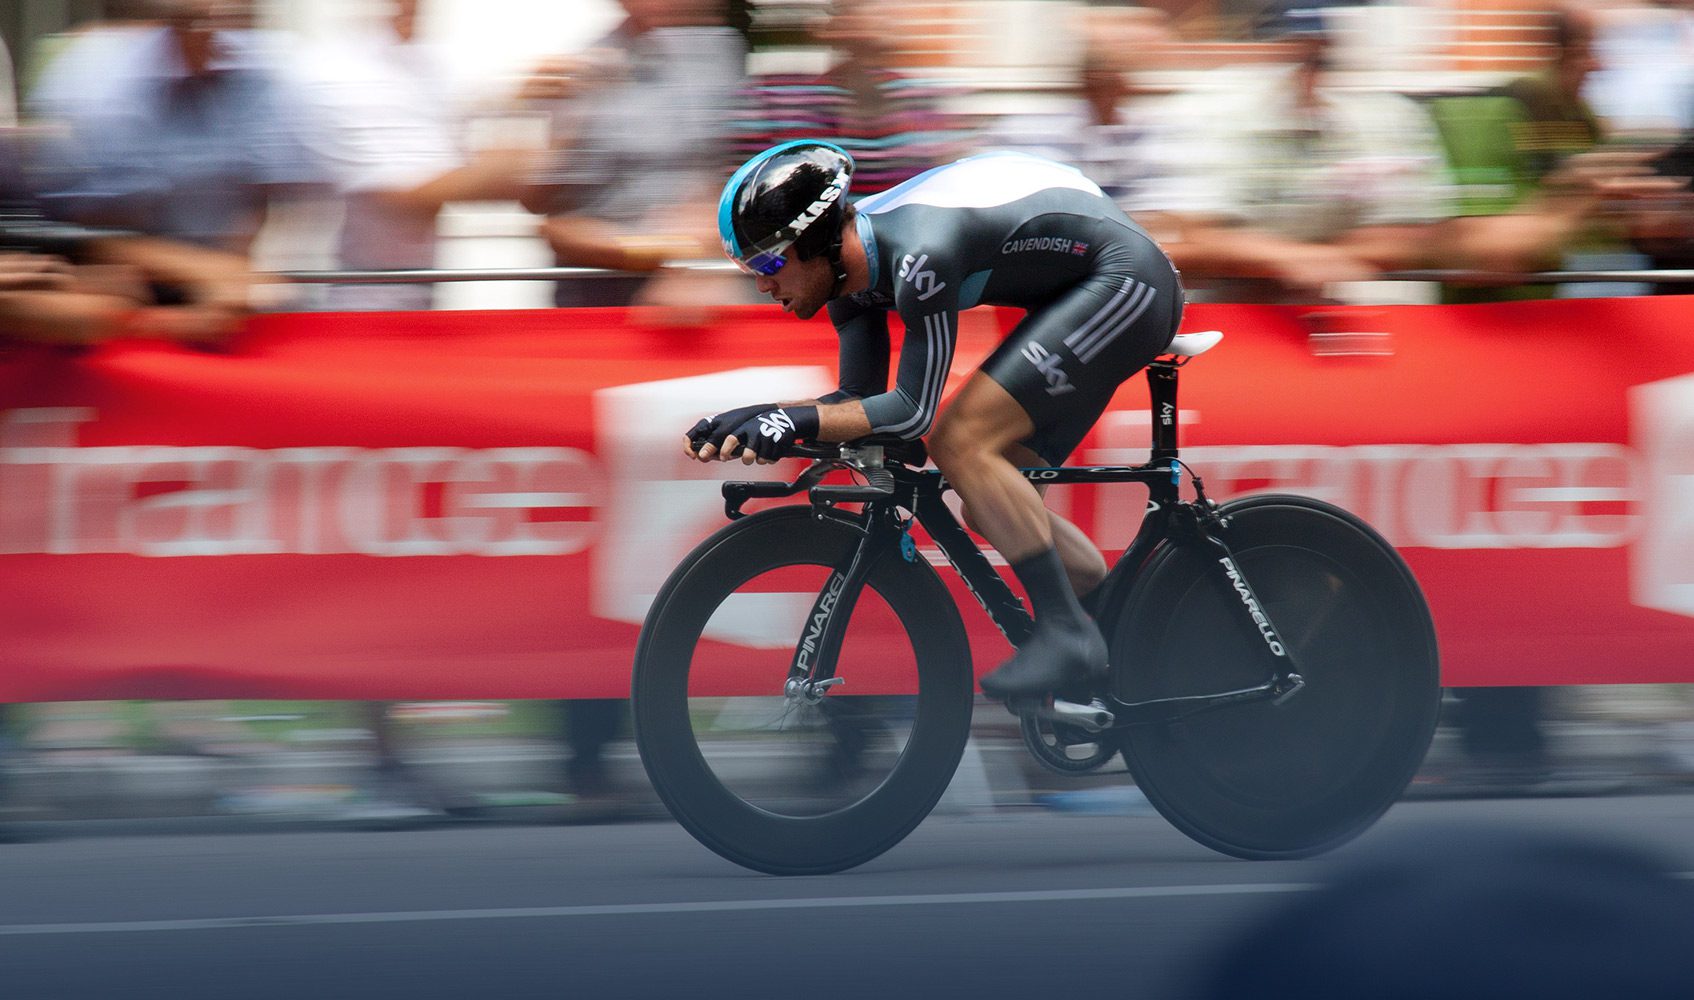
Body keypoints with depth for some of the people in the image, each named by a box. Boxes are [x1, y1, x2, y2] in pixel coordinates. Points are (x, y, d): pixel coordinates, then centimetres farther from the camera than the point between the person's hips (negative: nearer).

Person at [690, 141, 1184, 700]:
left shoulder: (918, 255, -30)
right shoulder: (852, 263, -1)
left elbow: (913, 411, -26)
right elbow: (859, 399, 4)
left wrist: (798, 421, -30)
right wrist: (760, 418, -10)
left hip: (1125, 283, -10)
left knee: (961, 444, -20)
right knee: (991, 508, 7)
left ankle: (1066, 634, -16)